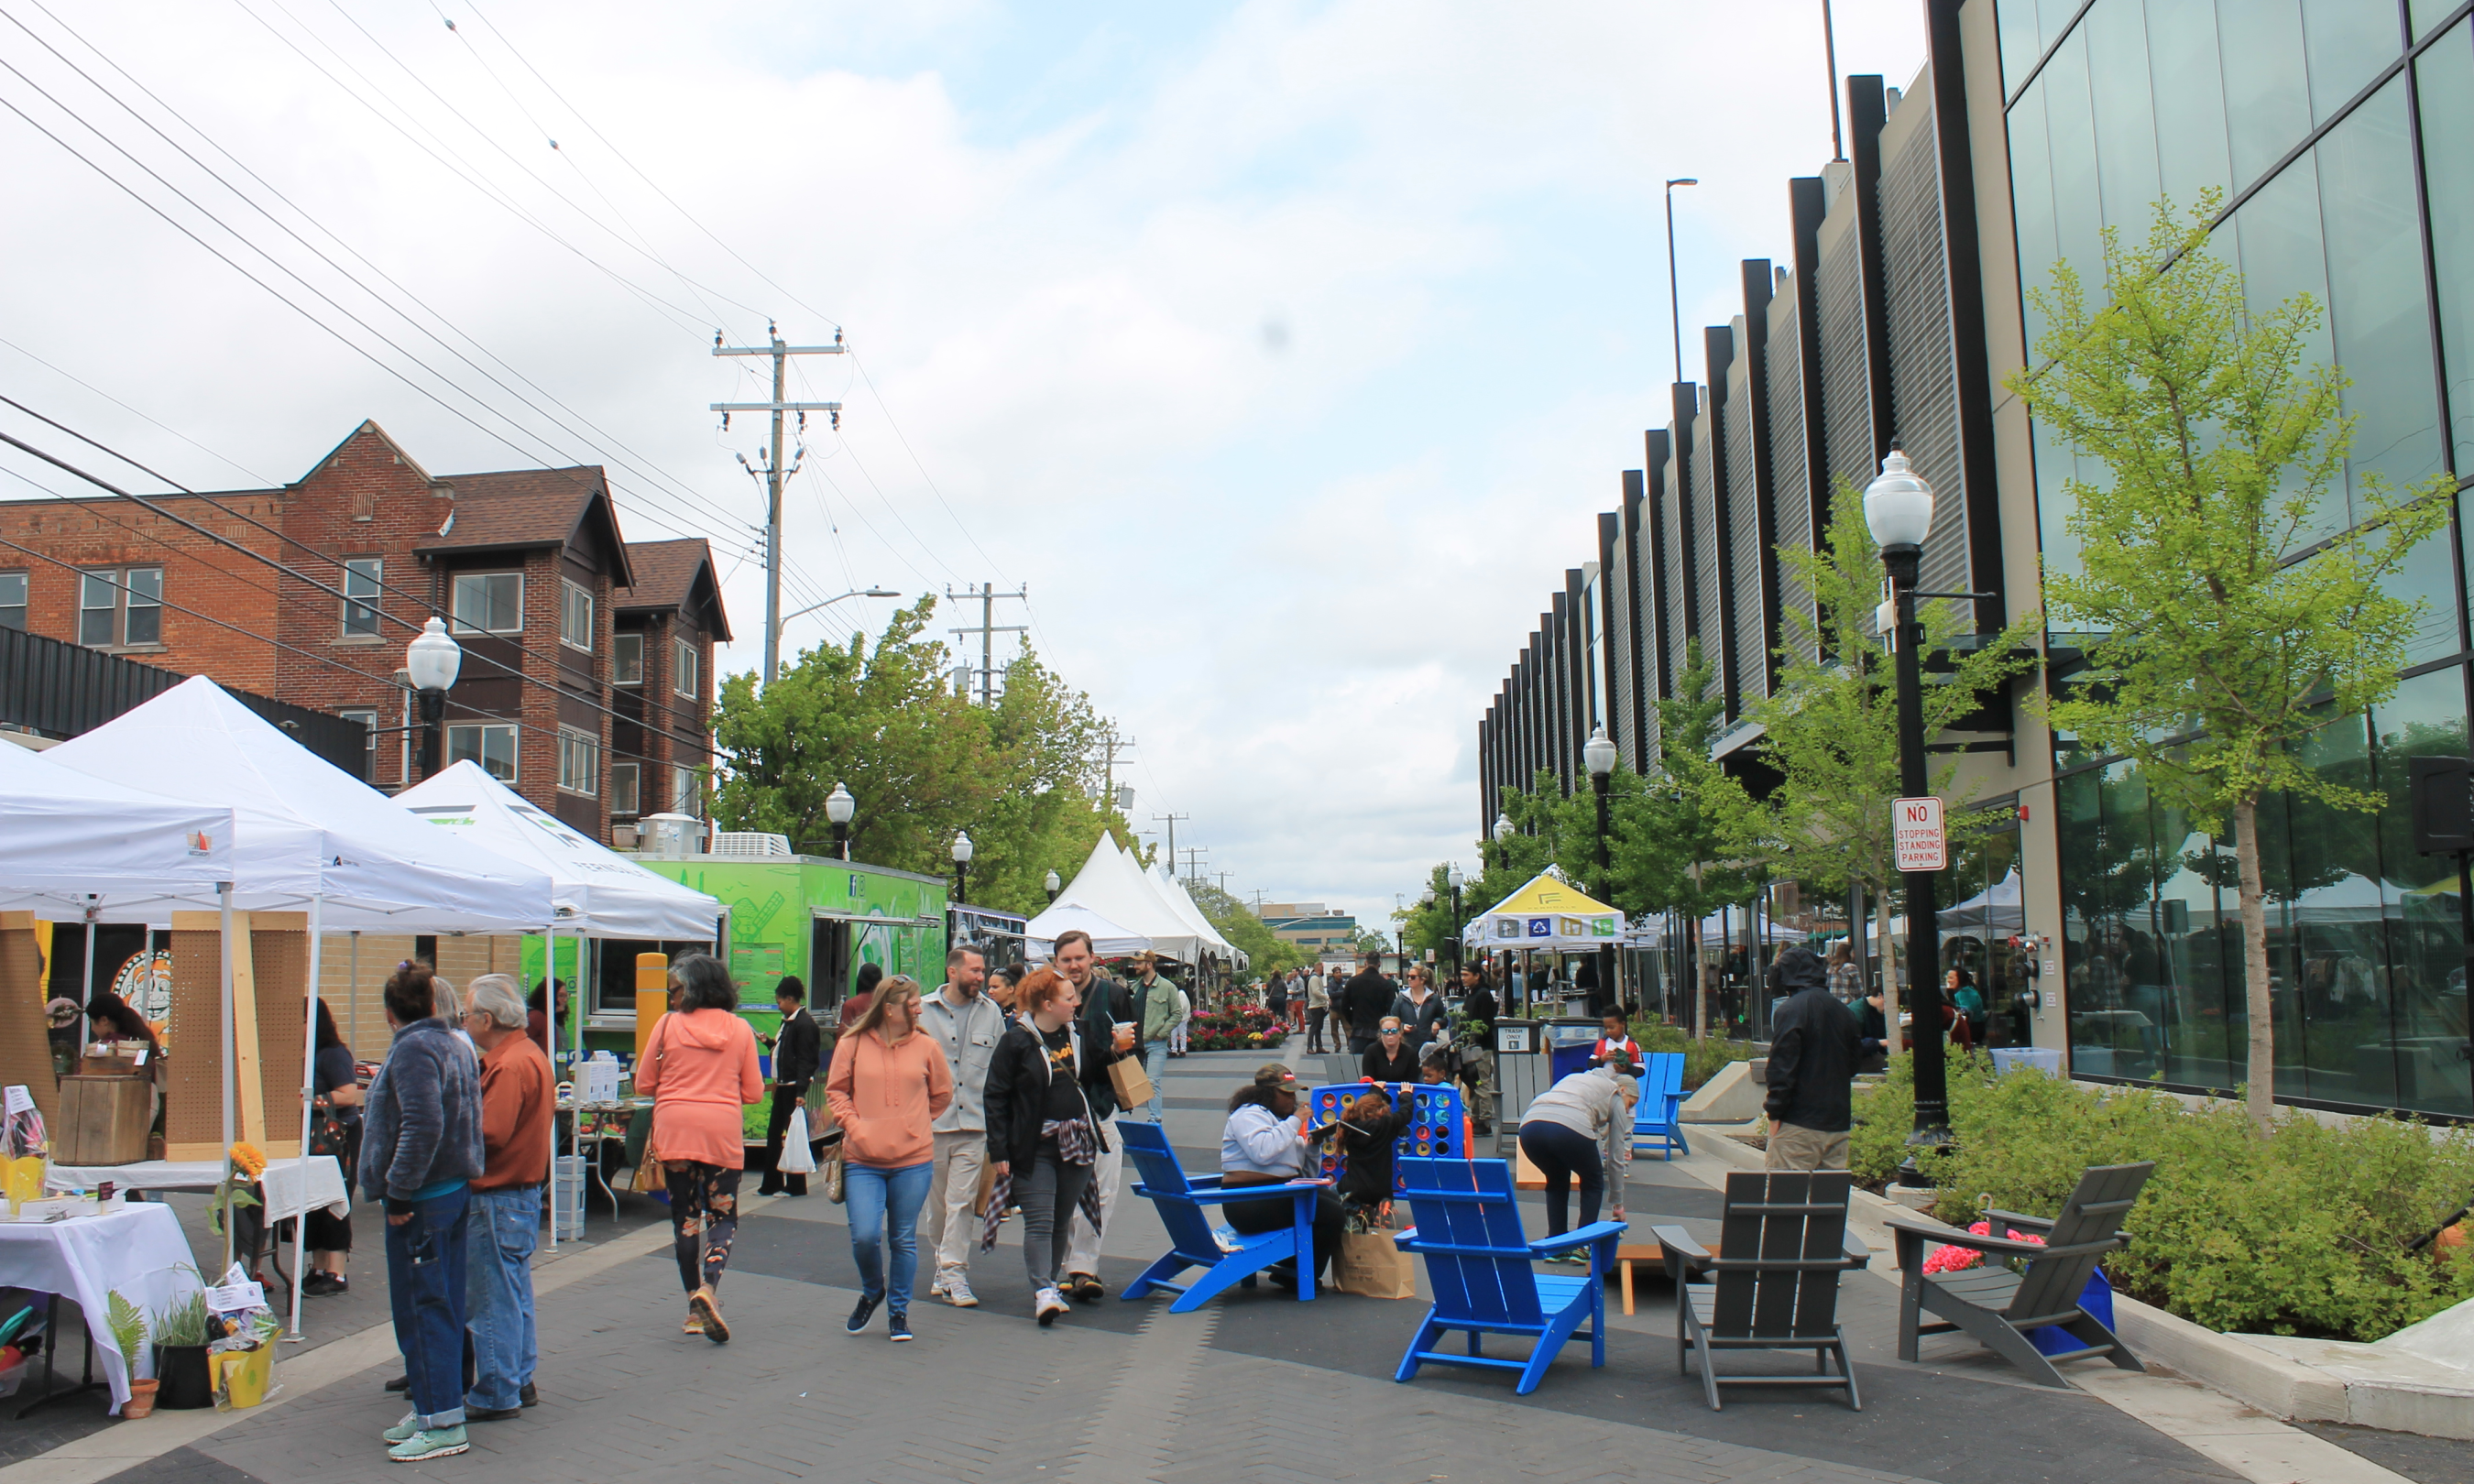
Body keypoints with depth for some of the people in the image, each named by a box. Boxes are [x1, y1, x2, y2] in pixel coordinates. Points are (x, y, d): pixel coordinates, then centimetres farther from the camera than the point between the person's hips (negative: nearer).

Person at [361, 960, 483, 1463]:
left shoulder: (412, 1050, -15)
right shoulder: (454, 1046, 15)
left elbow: (423, 1127, -25)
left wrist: (398, 1191, -19)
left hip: (420, 1200, -10)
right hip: (455, 1190, 10)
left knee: (422, 1308, -4)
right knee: (442, 1305, 15)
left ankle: (442, 1423, 0)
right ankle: (431, 1408, 24)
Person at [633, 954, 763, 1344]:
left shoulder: (668, 1025, -2)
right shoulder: (740, 1029, 3)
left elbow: (644, 1084, 4)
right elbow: (754, 1092, 5)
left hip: (674, 1131, 0)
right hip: (723, 1133, 0)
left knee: (685, 1216, 11)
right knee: (723, 1215, 9)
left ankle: (695, 1300, 12)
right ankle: (709, 1287, -14)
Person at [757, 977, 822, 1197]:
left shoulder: (805, 1024, -15)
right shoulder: (788, 1021, 15)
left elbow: (806, 1061, -20)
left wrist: (800, 1092, -25)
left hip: (794, 1088, -10)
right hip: (783, 1086, 10)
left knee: (792, 1134, -2)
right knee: (774, 1132, 13)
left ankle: (796, 1185, 7)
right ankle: (771, 1183, 21)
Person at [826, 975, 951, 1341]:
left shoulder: (927, 1047, 1)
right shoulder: (852, 1044, -3)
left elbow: (942, 1094, 14)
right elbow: (836, 1090, 7)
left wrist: (914, 1125, 8)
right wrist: (854, 1126, -6)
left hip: (913, 1161, 1)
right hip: (862, 1161, -1)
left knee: (904, 1239, 8)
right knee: (865, 1236, -8)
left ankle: (898, 1311, 25)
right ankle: (872, 1291, 24)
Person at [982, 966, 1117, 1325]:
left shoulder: (1080, 1032, 7)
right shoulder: (1017, 1041, -8)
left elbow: (1099, 1065, 23)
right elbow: (995, 1097, -7)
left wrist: (1114, 1050, 0)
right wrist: (998, 1151, -10)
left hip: (1076, 1143, 5)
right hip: (1033, 1147, -5)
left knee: (1062, 1220, 11)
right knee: (1039, 1221, -10)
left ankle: (1048, 1285, 23)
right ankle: (1043, 1292, -11)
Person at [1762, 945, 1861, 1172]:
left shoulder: (1790, 1011, -12)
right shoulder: (1843, 1011, 12)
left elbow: (1783, 1066, -15)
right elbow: (1853, 1063, 19)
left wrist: (1774, 1111, -10)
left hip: (1800, 1122, -7)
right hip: (1838, 1122, 7)